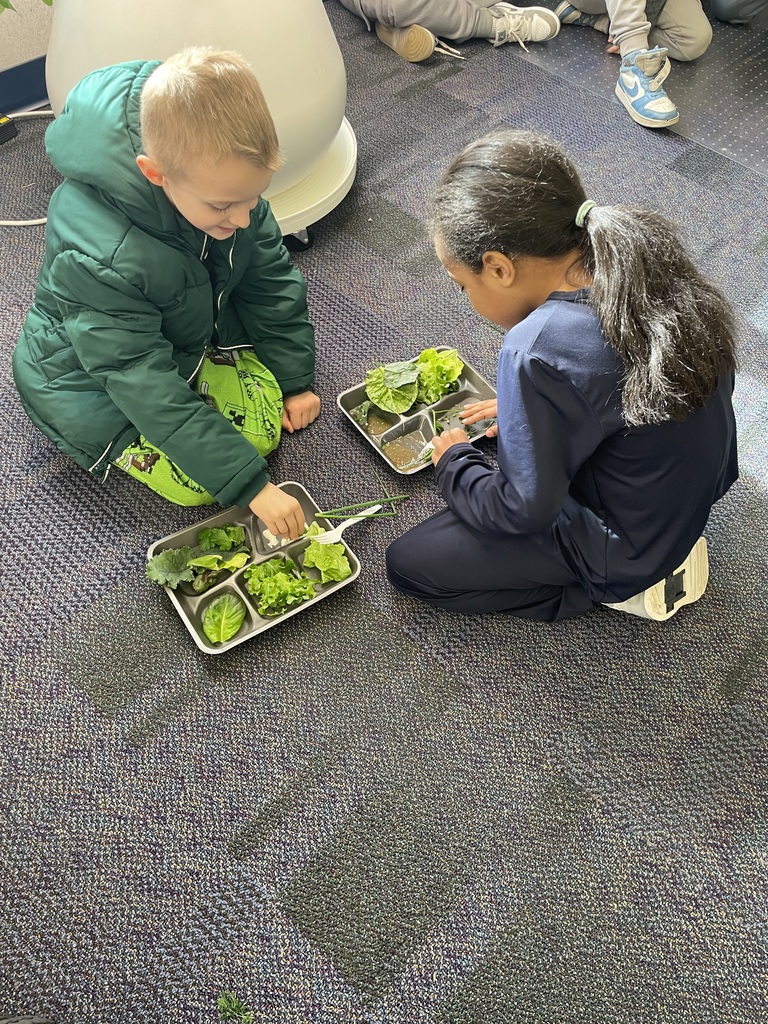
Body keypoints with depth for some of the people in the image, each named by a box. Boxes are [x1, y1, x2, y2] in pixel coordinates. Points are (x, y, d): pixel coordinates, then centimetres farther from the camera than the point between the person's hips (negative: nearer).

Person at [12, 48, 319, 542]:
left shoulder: (222, 179, -21)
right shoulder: (99, 256, -40)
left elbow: (271, 278, -7)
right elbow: (147, 385, -36)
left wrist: (295, 378, -2)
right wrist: (251, 484, -36)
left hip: (195, 333, 6)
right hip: (92, 373, -5)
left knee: (268, 424, -2)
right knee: (195, 480, -16)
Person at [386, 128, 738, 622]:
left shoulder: (540, 353, -34)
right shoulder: (641, 251, -9)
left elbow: (525, 511, -21)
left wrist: (453, 463, -4)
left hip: (628, 544, -8)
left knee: (408, 562, 1)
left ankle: (618, 590, 2)